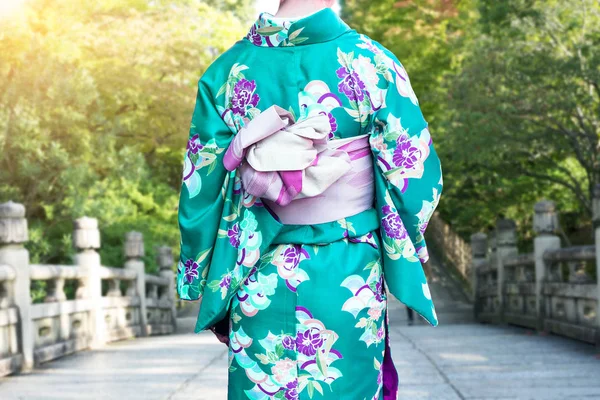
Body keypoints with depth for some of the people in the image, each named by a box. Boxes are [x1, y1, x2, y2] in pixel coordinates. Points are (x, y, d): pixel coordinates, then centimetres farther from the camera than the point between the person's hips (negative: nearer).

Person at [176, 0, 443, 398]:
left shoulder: (227, 70, -1)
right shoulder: (372, 63, -8)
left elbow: (200, 185, 1)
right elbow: (415, 174, -4)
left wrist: (209, 289, 10)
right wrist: (403, 247, 14)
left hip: (259, 280, 2)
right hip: (349, 278, -1)